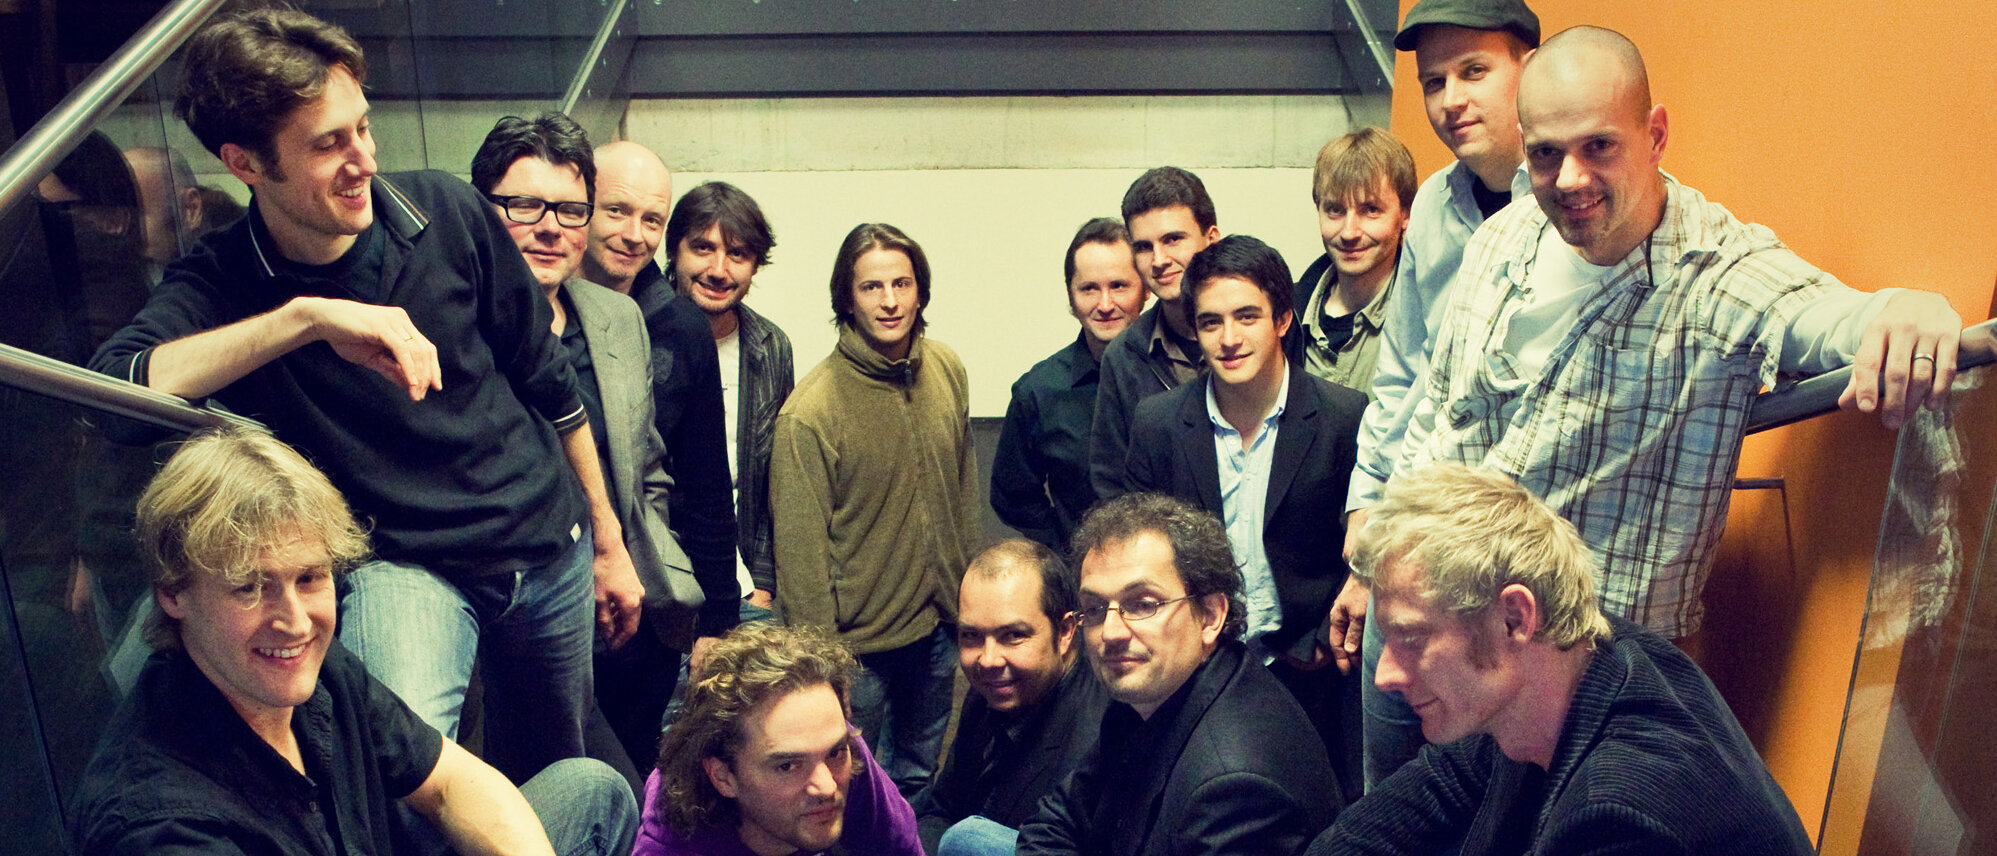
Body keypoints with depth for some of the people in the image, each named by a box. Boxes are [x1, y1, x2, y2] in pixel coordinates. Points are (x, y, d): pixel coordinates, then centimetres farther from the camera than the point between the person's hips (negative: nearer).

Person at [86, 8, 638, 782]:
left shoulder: (447, 213, -8)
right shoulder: (221, 284, -14)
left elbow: (546, 382, 2)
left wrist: (608, 541, 7)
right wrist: (306, 317, -40)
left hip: (548, 543, 3)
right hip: (401, 565, -2)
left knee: (560, 784, 17)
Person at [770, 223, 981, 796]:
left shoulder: (948, 371, -1)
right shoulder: (811, 411, -20)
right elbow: (801, 546, -16)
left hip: (938, 625, 6)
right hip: (857, 641, -5)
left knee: (918, 774, 24)